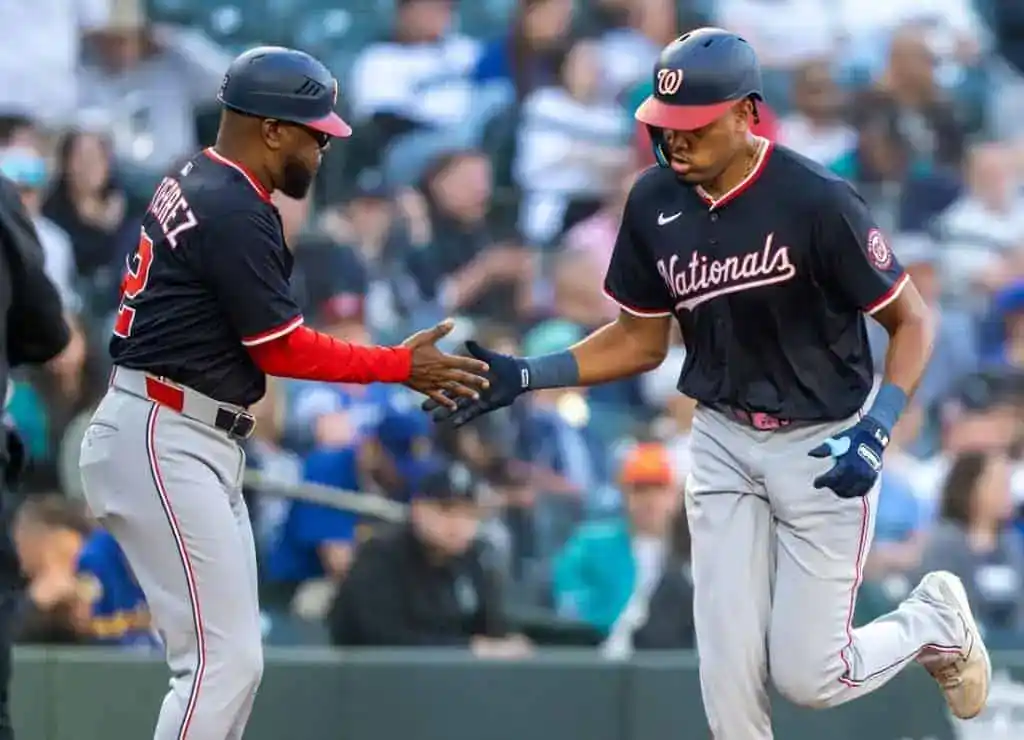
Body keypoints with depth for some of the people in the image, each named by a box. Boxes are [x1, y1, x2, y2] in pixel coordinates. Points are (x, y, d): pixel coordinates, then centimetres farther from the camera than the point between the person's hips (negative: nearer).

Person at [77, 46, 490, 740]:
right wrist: (400, 365, -4)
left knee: (234, 657, 12)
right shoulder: (235, 213, -17)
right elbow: (281, 347, -13)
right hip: (164, 445, -11)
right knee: (223, 661, -14)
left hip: (203, 445, 11)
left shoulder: (195, 184, 14)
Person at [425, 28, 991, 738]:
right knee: (728, 671, -1)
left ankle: (934, 620, 29)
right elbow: (640, 340, 6)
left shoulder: (816, 200, -23)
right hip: (724, 441, 5)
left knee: (807, 675, -2)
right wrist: (525, 377, -7)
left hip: (823, 446, -5)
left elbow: (912, 320, -14)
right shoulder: (655, 202, -6)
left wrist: (877, 431, -27)